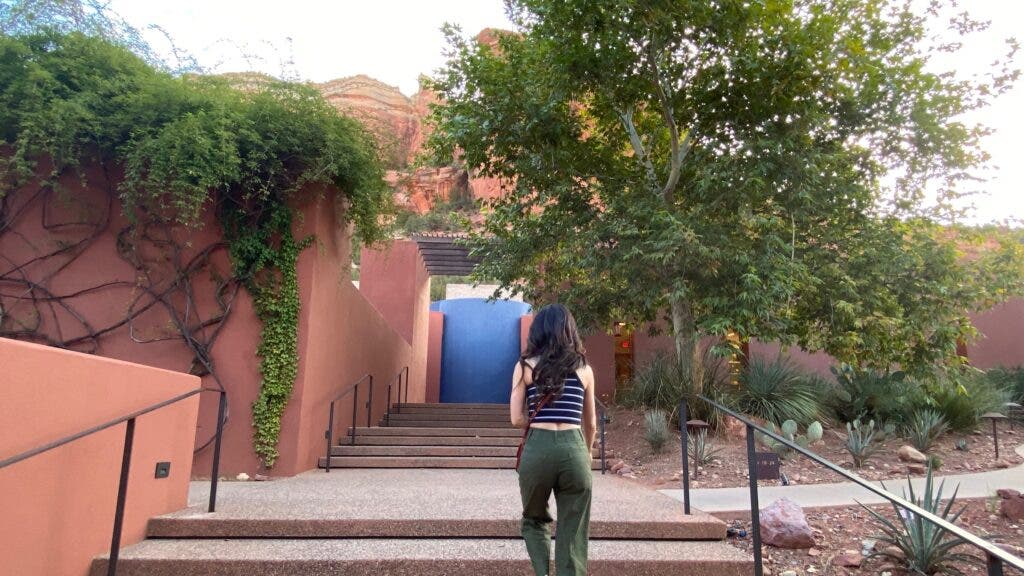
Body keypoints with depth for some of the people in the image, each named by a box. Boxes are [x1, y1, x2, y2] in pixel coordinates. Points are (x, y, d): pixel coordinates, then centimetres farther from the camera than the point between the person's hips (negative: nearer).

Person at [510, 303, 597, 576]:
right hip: (573, 448, 1)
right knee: (572, 534, 9)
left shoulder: (525, 366, 6)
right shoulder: (584, 369, 10)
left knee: (534, 520, 24)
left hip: (538, 448, 0)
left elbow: (517, 419, 2)